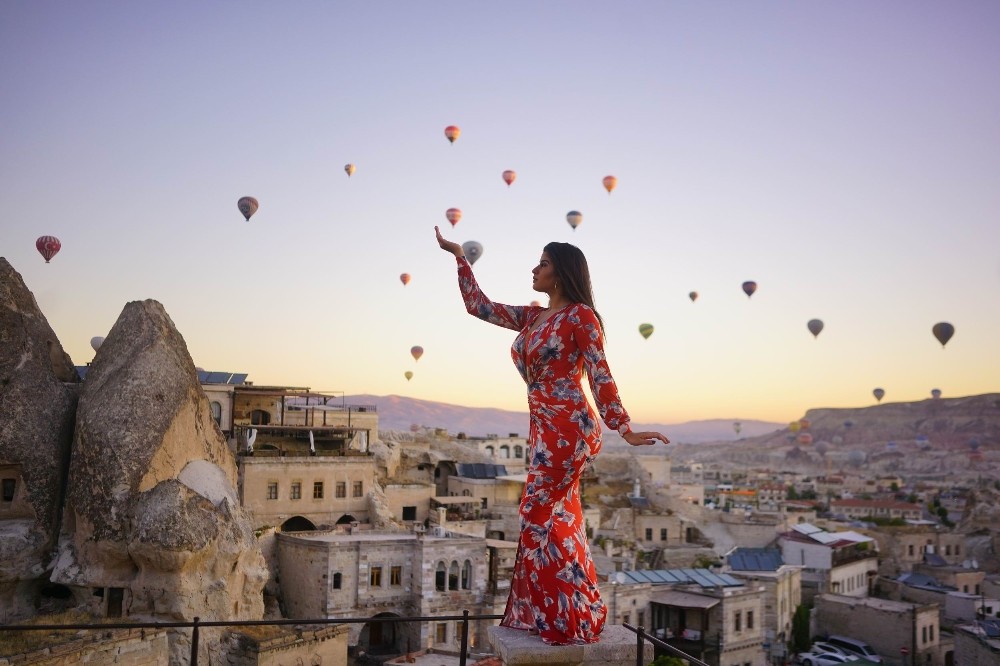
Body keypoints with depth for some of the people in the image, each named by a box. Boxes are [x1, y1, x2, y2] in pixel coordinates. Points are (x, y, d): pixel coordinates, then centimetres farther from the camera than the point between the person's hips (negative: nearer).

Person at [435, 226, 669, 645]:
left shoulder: (580, 315, -8)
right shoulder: (531, 317, 13)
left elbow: (600, 376, -12)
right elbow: (478, 306, 16)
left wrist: (625, 430, -15)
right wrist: (459, 256, 19)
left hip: (567, 425, -8)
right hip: (543, 426, 8)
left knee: (540, 512, -6)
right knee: (559, 516, 12)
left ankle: (564, 616, 4)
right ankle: (568, 613, 23)